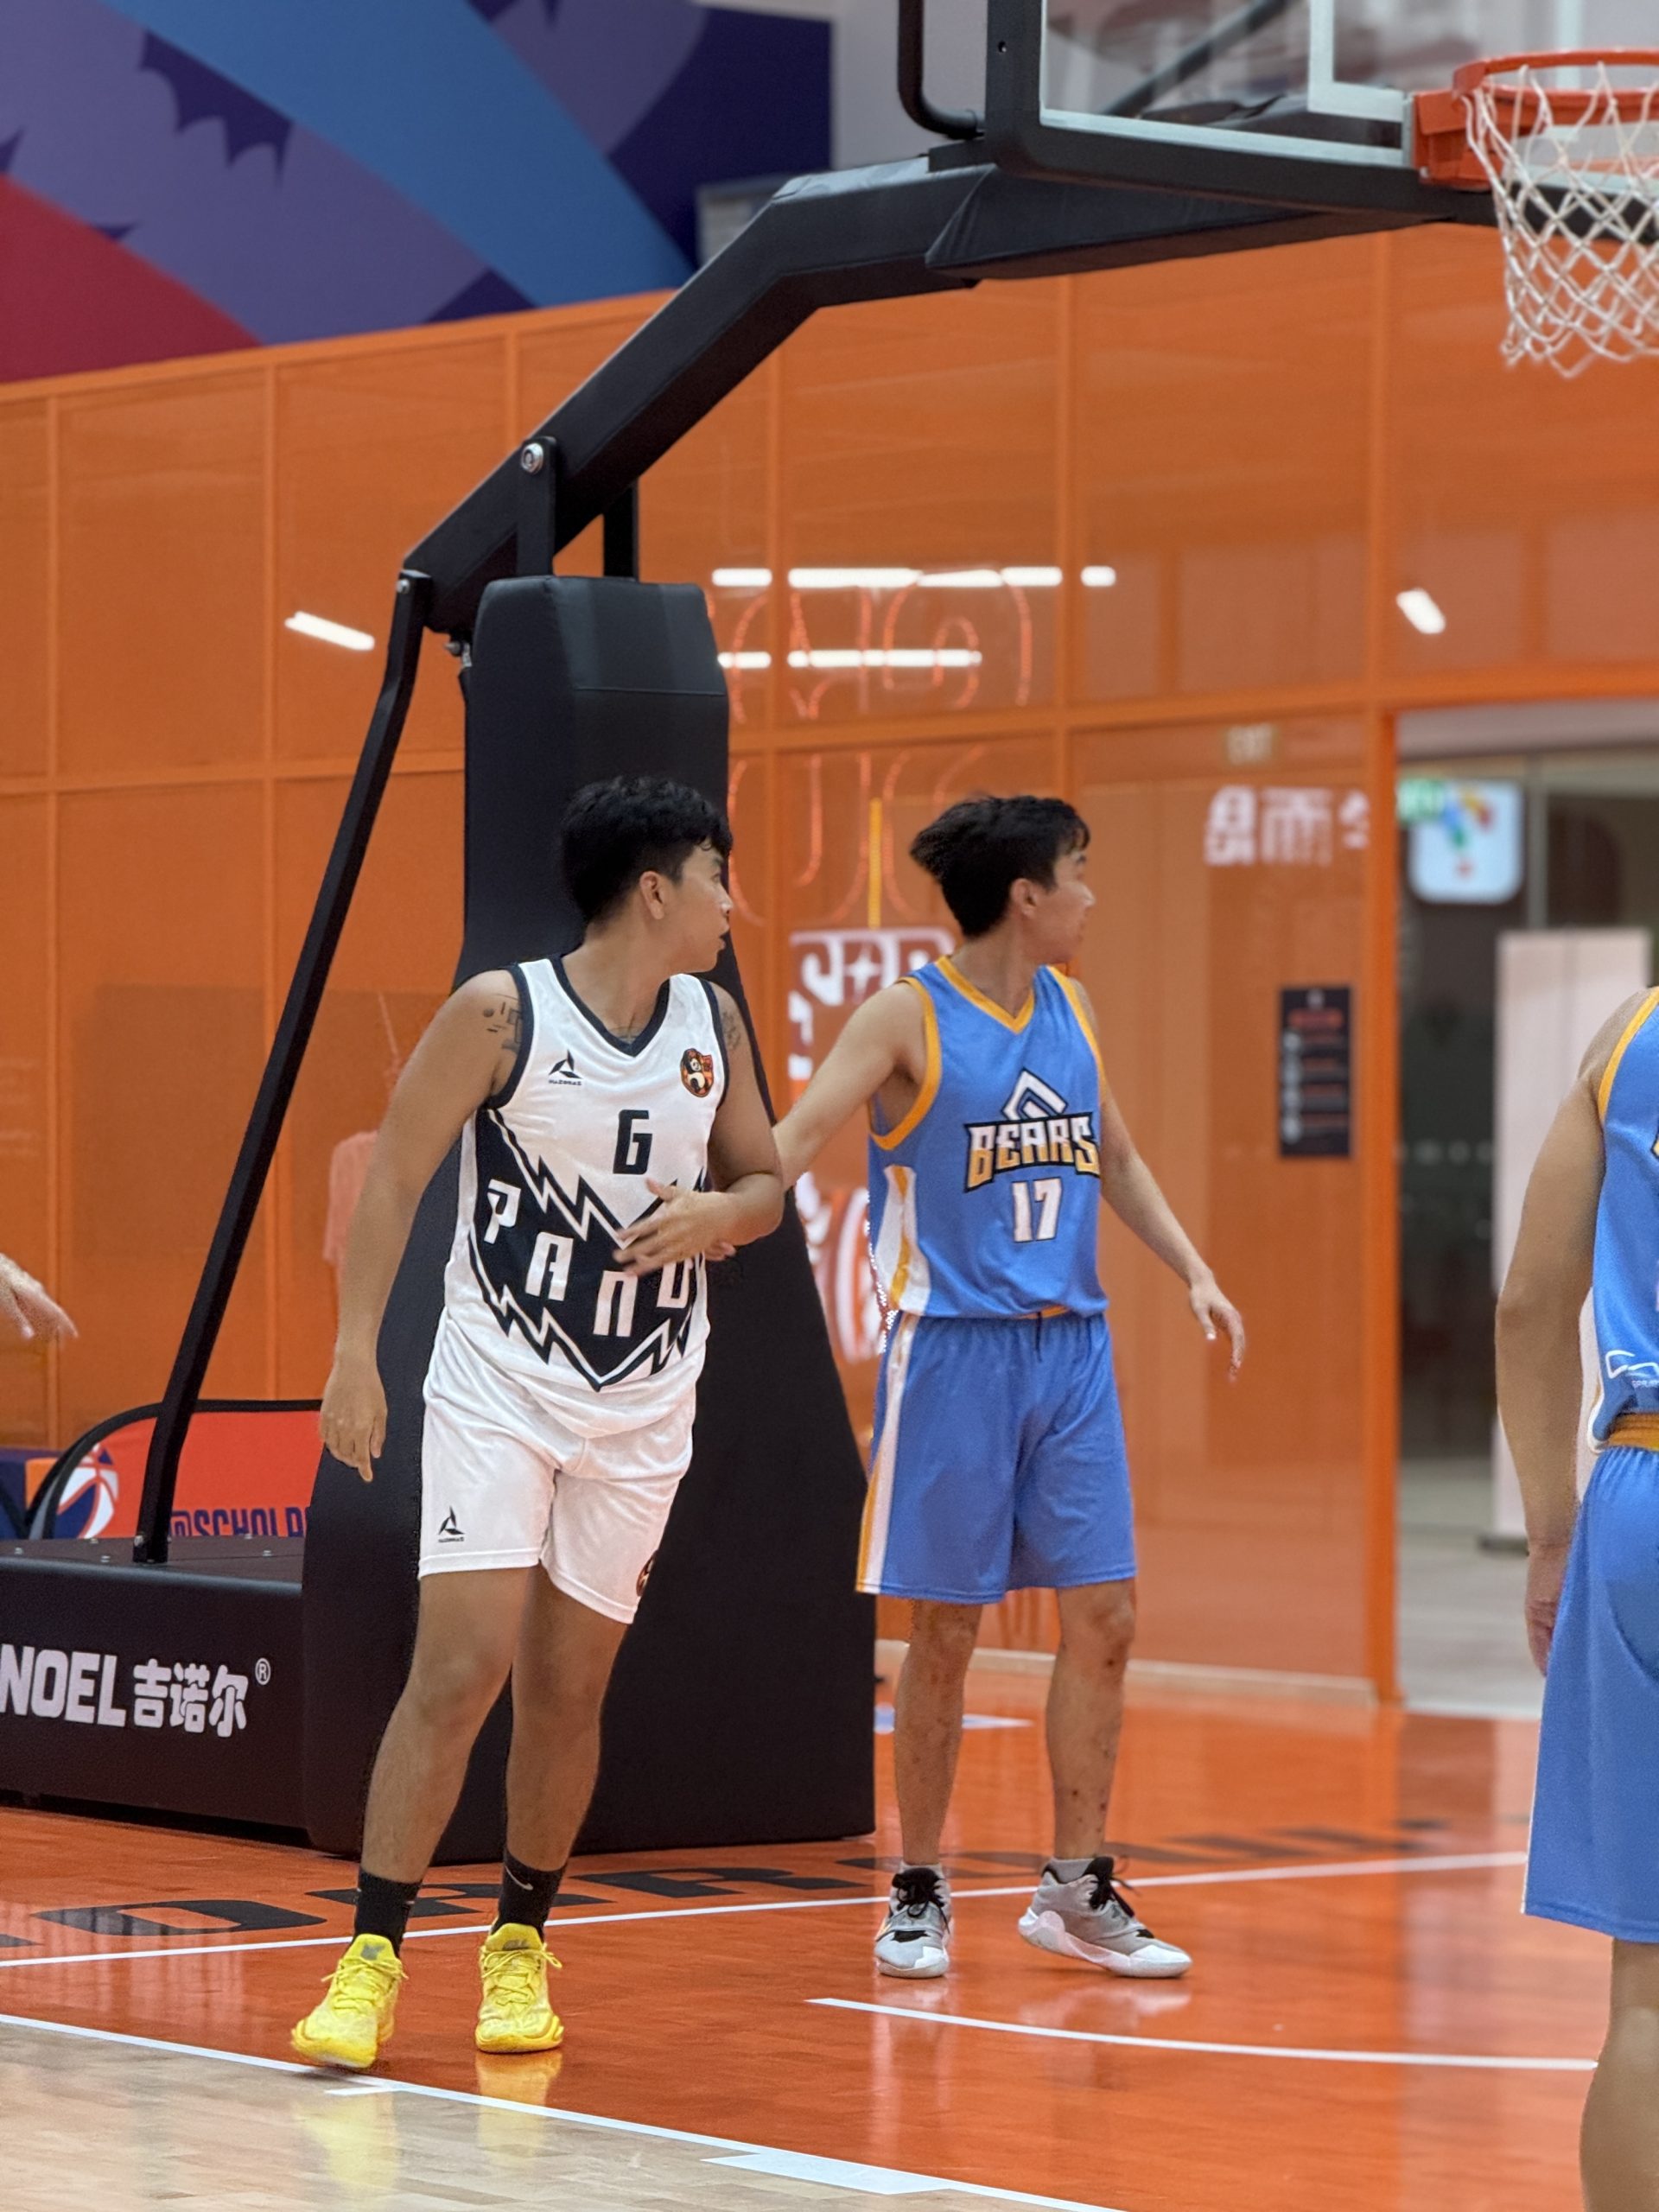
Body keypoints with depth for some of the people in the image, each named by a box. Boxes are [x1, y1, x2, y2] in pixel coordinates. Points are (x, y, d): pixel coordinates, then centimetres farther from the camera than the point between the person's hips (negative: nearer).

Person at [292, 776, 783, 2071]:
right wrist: (355, 1355, -13)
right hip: (499, 1383, -4)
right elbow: (396, 1176, -7)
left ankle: (520, 1945, 24)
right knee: (460, 1666, -13)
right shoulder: (501, 1014, -11)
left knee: (569, 1688, 8)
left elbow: (764, 1180, 15)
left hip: (643, 1404, 5)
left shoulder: (713, 1026, 4)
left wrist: (714, 1214, -8)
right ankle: (372, 1960, -7)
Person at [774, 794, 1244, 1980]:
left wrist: (1194, 1271, 11)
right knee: (946, 1634, 0)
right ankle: (920, 1893, 12)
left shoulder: (1069, 1007, 11)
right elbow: (794, 1140, -17)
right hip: (953, 1346, -6)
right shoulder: (909, 1016, -8)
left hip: (1070, 1347, 6)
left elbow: (1116, 1160, 22)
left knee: (1103, 1618, 2)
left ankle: (1078, 1889, 13)